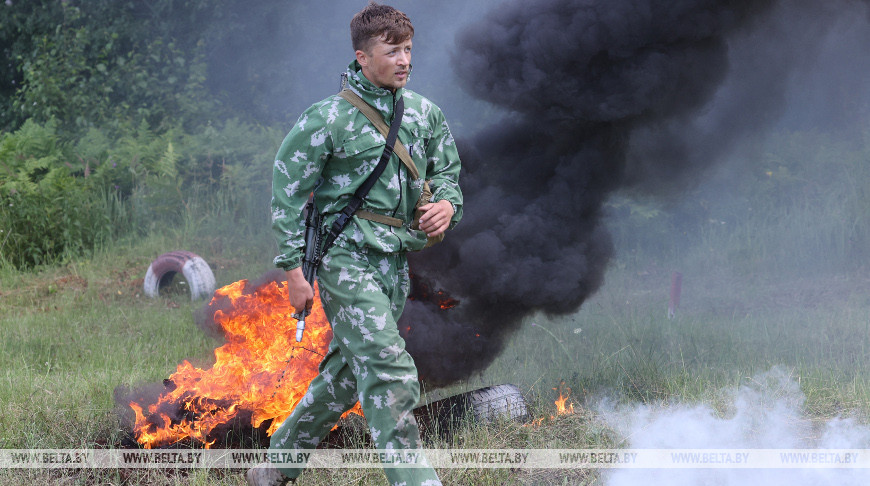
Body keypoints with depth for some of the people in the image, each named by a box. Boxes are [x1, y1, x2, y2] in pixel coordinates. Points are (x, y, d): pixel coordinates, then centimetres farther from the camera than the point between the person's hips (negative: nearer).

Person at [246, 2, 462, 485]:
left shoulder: (425, 113, 8)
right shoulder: (326, 119, -10)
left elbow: (447, 169, 22)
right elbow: (288, 192, -6)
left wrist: (446, 203, -2)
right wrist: (294, 269, -10)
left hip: (393, 261, 7)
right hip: (344, 257, -7)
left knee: (348, 371, 16)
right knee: (389, 372, -16)